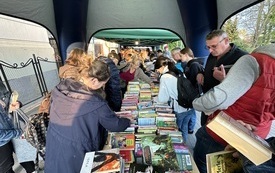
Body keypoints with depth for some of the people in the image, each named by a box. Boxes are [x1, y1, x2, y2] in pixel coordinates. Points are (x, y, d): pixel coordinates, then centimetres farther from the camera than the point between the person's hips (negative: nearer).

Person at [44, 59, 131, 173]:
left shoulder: (60, 88, -12)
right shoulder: (95, 102, -30)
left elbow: (53, 112, 4)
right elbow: (115, 125, -16)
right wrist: (128, 121, 4)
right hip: (75, 156, -6)